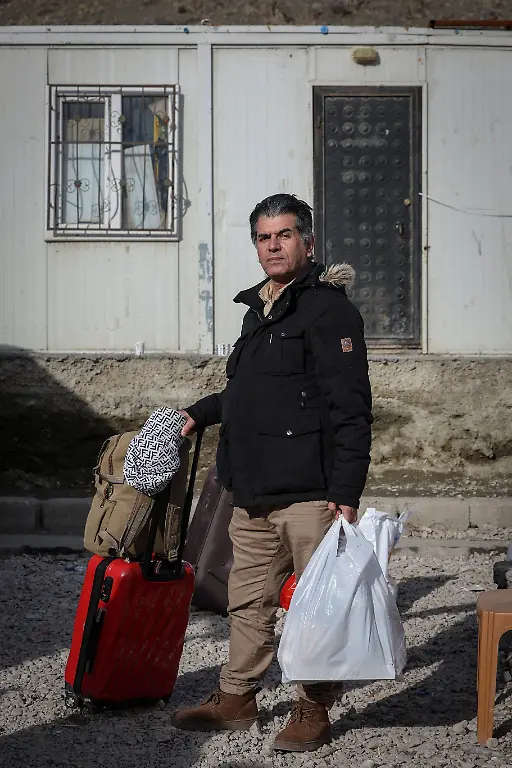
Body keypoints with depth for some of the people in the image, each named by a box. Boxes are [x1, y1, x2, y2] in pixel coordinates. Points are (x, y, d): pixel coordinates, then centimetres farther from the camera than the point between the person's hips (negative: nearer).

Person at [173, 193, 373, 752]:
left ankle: (313, 711, 12)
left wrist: (346, 490, -20)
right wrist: (199, 413, 27)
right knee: (248, 601, 15)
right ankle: (237, 699, 26)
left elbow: (351, 407, -15)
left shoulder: (328, 308, -8)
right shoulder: (257, 311, 18)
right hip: (253, 495, 8)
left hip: (308, 493, -8)